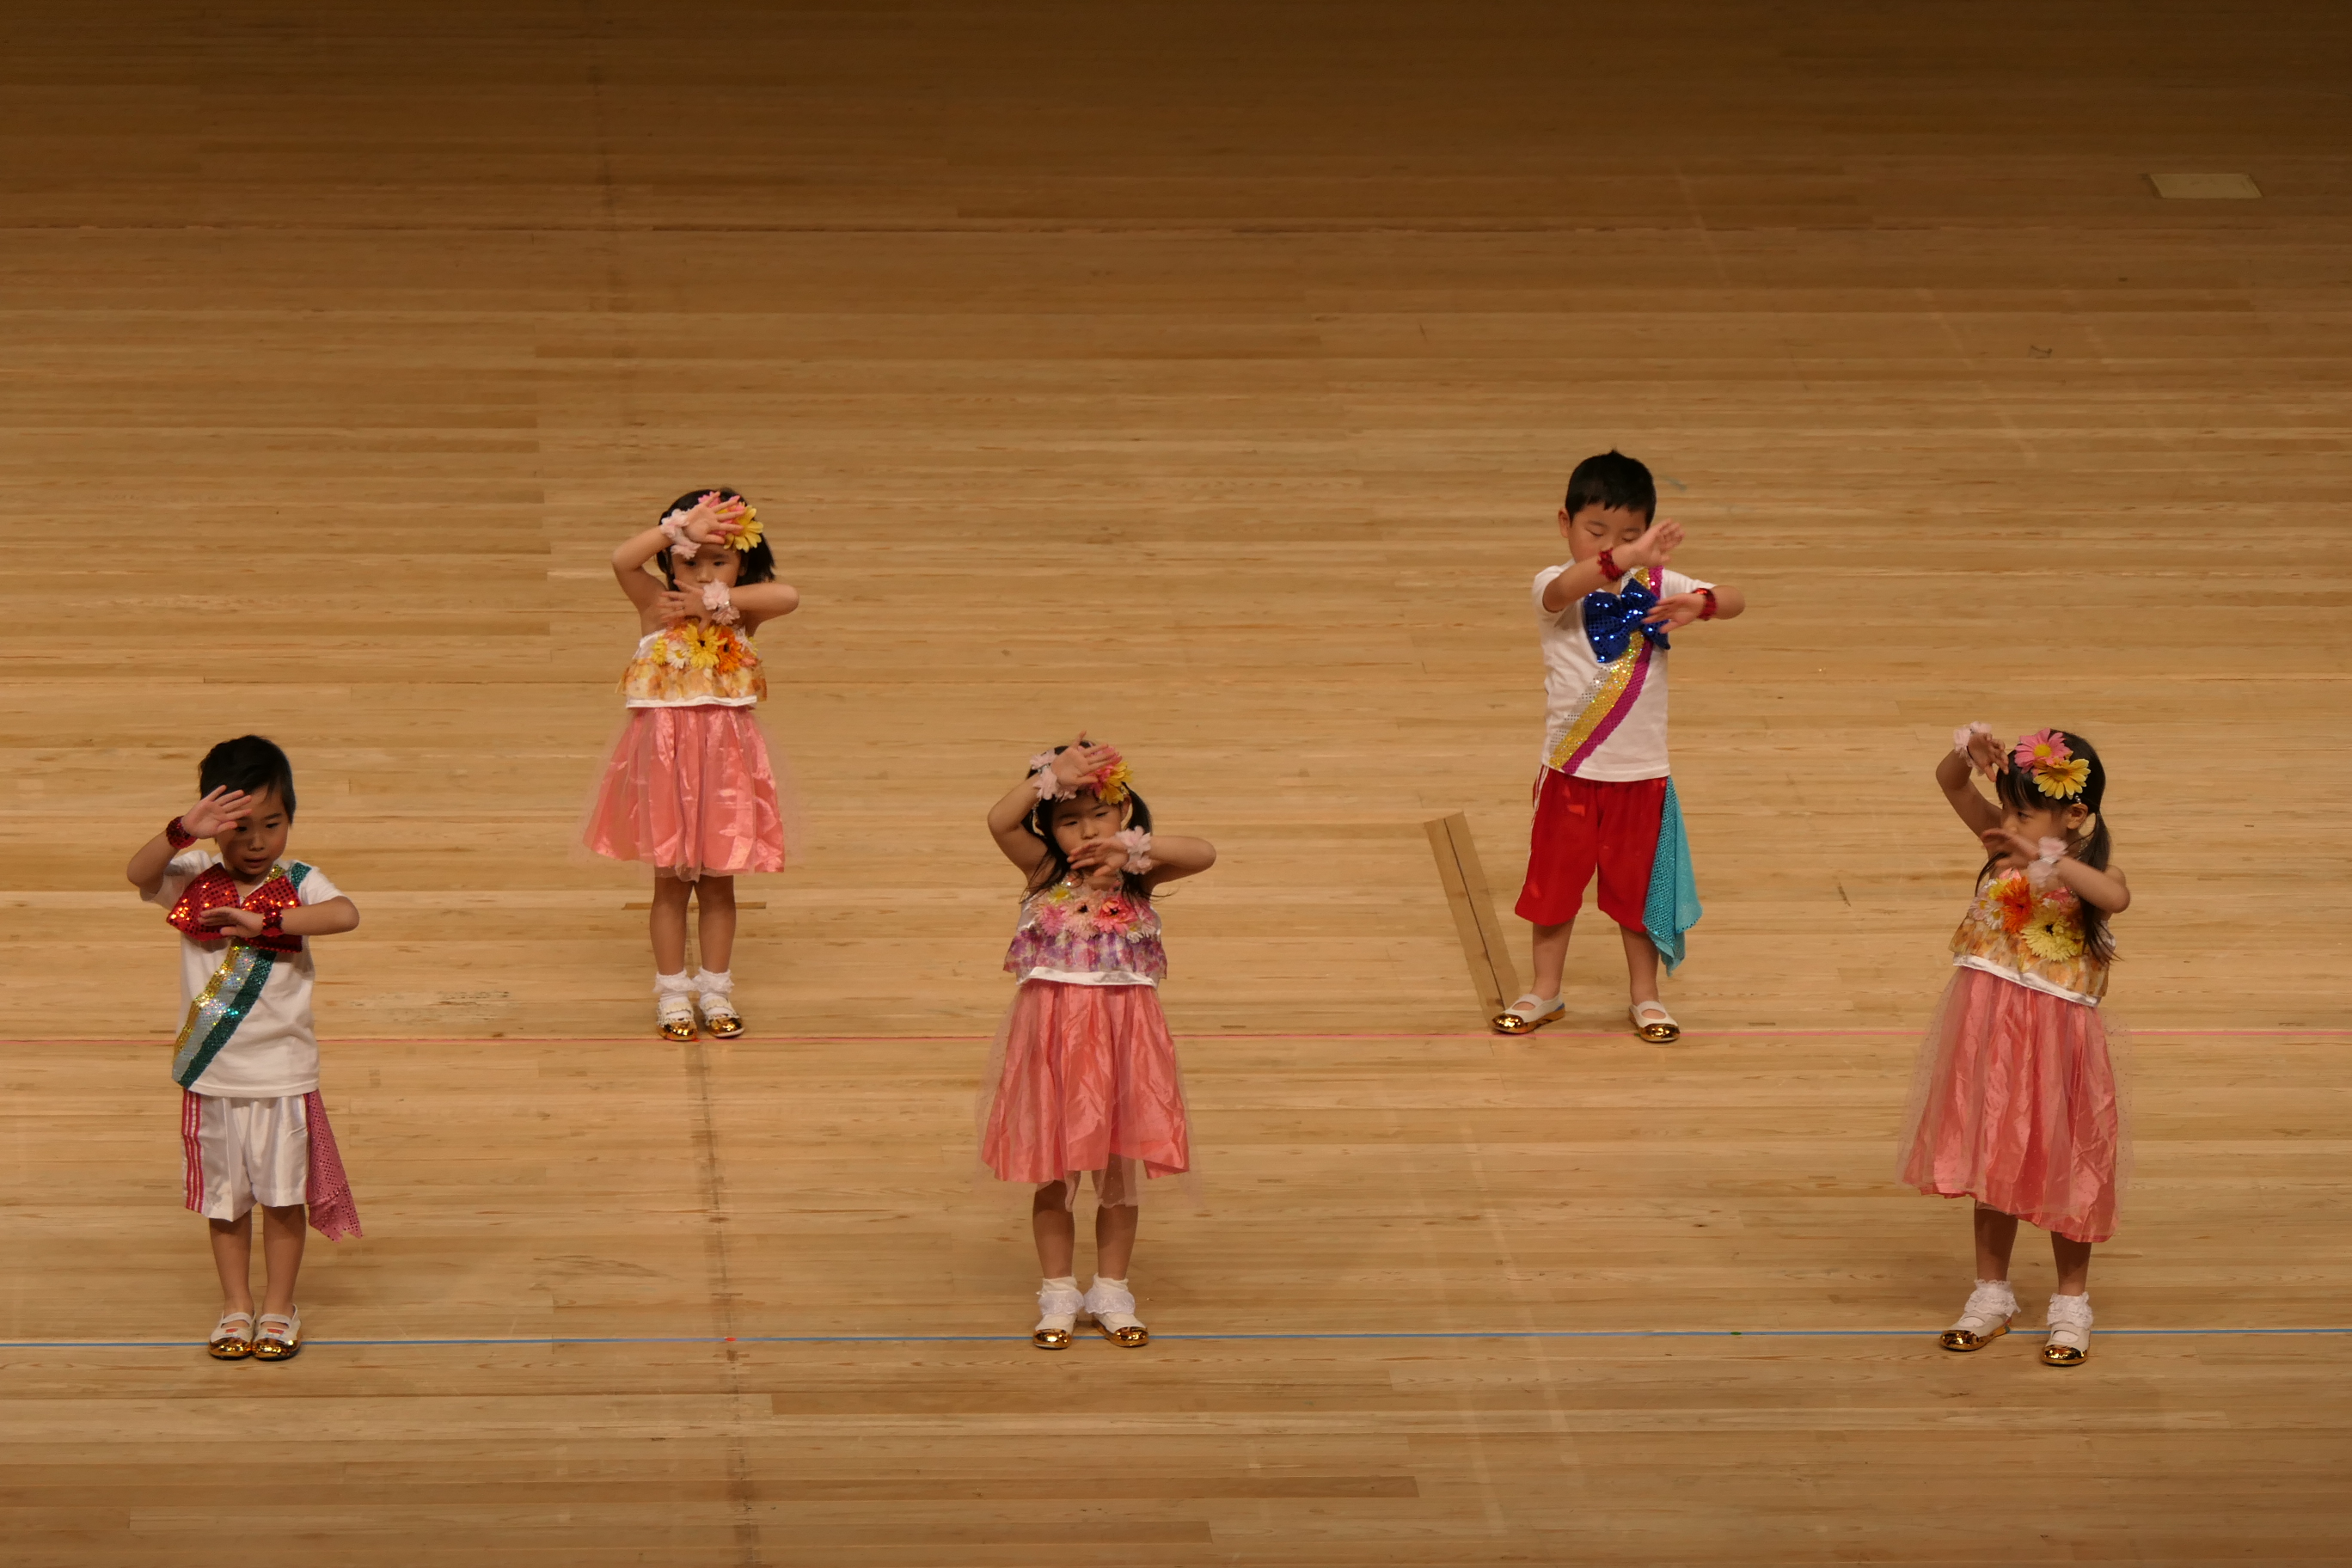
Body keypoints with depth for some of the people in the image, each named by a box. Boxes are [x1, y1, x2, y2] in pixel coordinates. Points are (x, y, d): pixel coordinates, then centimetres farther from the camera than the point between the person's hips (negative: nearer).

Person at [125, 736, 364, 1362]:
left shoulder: (297, 883, -7)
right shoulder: (194, 878, -4)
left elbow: (346, 915, -26)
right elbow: (138, 873, -22)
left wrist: (262, 921, -30)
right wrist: (183, 831, -39)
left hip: (283, 1072, -1)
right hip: (211, 1073, 1)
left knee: (283, 1194, 7)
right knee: (224, 1196, 12)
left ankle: (279, 1306, 21)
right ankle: (236, 1305, 25)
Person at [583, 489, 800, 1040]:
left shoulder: (741, 614, 0)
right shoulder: (657, 605, -4)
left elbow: (787, 596, -21)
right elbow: (623, 560, -22)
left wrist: (713, 601, -20)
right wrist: (682, 529, -23)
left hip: (724, 754, 1)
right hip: (664, 752, -1)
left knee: (717, 882, 10)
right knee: (670, 881, 7)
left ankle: (716, 990, 22)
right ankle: (672, 995, 16)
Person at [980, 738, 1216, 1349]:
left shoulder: (1137, 879, 1)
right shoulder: (1045, 872, -1)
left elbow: (1203, 854, -15)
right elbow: (999, 820, -17)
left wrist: (1130, 848, -23)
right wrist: (1053, 776, -20)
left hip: (1124, 1032, 1)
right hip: (1053, 1033, -1)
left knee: (1120, 1171, 9)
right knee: (1054, 1172, 6)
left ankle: (1111, 1290, 22)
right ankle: (1059, 1294, 19)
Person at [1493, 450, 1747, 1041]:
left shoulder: (1656, 586, -5)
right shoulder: (1554, 587, -13)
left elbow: (1734, 599, -12)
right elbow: (1566, 588, -38)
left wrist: (1700, 604, -37)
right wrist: (1631, 558, -55)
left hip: (1640, 775, 1)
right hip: (1570, 772, -1)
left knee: (1636, 886, 13)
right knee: (1554, 881, 12)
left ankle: (1644, 996, 28)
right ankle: (1545, 993, 28)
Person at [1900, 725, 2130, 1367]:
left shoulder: (2086, 870, -16)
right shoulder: (2003, 841, -2)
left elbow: (2115, 897, -40)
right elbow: (1950, 781, -6)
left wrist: (2042, 856, -46)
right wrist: (1971, 752, -27)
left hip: (2054, 1036, -5)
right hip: (1988, 1030, 5)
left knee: (2060, 1168, 9)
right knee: (1991, 1161, 16)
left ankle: (2071, 1304, 24)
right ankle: (1991, 1293, 31)